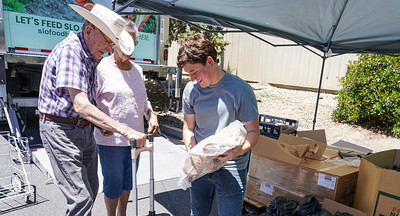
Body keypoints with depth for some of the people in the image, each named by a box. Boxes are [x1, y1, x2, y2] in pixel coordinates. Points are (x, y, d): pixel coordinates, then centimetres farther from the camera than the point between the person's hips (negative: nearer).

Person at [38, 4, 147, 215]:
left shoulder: (93, 55, 8)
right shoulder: (70, 50, -20)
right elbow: (81, 105, -31)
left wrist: (102, 124, 3)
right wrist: (125, 130, -35)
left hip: (84, 128, 9)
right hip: (61, 129, -9)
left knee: (91, 189, 16)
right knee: (81, 197, -9)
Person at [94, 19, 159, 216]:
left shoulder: (137, 69, 9)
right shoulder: (102, 67, -9)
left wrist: (151, 115, -1)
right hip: (110, 139, -5)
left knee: (128, 181, 20)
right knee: (113, 184, 9)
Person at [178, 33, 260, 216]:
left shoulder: (239, 89, -14)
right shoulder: (191, 90, -1)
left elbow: (253, 132, -8)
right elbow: (189, 128, 6)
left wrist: (238, 150, -28)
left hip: (231, 169, -4)